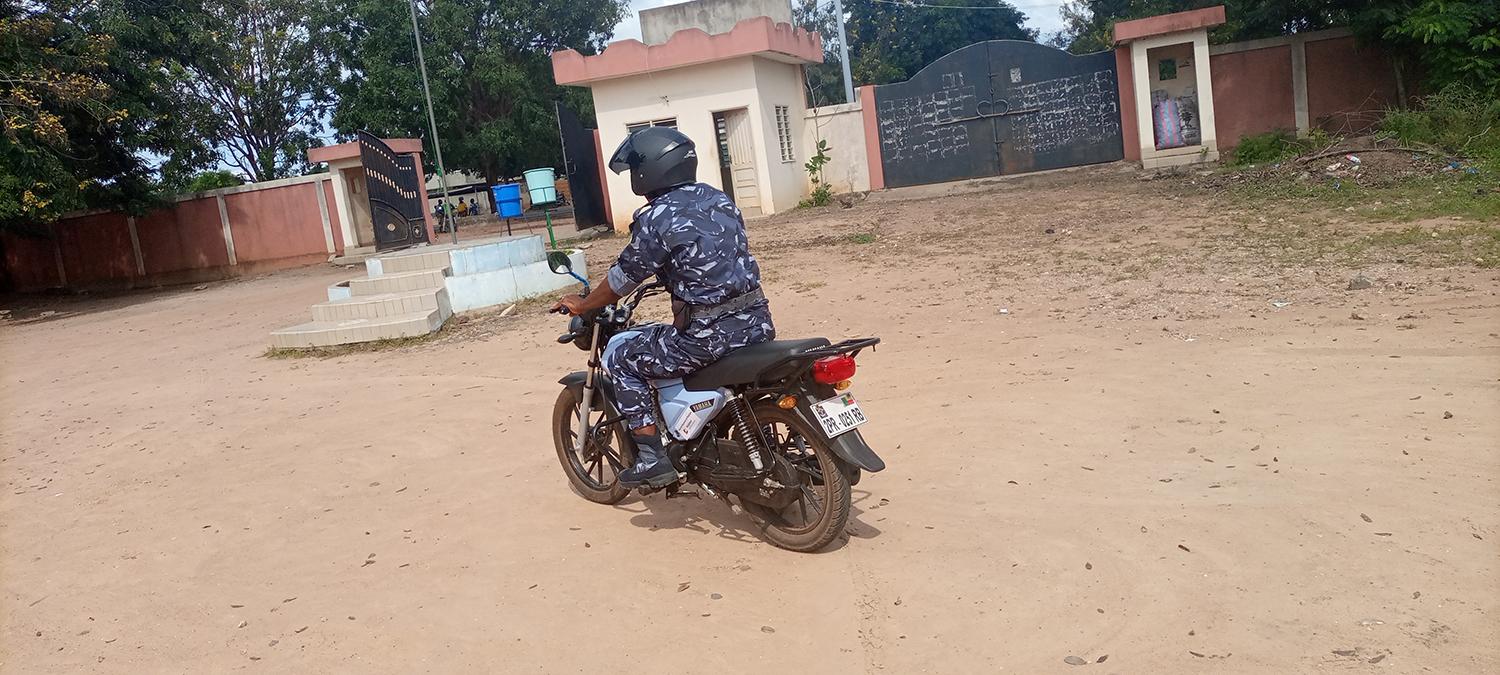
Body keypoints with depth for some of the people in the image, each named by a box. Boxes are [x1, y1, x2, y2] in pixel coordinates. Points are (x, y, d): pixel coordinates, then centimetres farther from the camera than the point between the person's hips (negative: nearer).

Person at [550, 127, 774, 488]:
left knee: (619, 354, 11)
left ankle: (650, 455, 6)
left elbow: (623, 279, 1)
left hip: (708, 336, -8)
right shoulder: (720, 199, 13)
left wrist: (581, 306, 18)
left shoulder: (655, 219, -9)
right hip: (757, 322, 8)